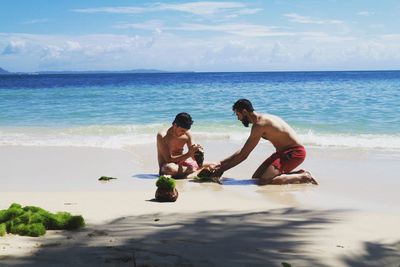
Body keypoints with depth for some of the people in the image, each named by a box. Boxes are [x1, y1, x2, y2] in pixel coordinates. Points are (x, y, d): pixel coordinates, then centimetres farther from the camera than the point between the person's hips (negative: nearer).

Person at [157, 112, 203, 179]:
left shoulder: (187, 135, -2)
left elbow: (194, 158, -2)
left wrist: (197, 153, -25)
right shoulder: (162, 136, -17)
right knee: (170, 168, -41)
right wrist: (188, 154, -32)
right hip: (165, 168, -4)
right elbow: (169, 159, -24)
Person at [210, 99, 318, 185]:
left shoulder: (259, 124, -19)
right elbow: (242, 151, 19)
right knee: (256, 177, 6)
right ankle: (296, 174, 6)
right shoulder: (261, 119, 13)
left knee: (264, 181, -24)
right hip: (284, 151, 10)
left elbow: (243, 155, -18)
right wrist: (221, 163, 14)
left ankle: (302, 177, -10)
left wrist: (221, 169, -11)